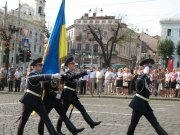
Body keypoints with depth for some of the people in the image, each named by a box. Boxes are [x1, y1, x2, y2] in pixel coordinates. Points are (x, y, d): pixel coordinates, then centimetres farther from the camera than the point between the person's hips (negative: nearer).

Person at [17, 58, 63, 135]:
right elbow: (41, 77, -38)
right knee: (23, 119, 5)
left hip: (37, 100, 8)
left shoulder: (37, 74, 12)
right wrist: (53, 76, -53)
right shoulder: (32, 75, -16)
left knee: (45, 117, -4)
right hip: (29, 100, -8)